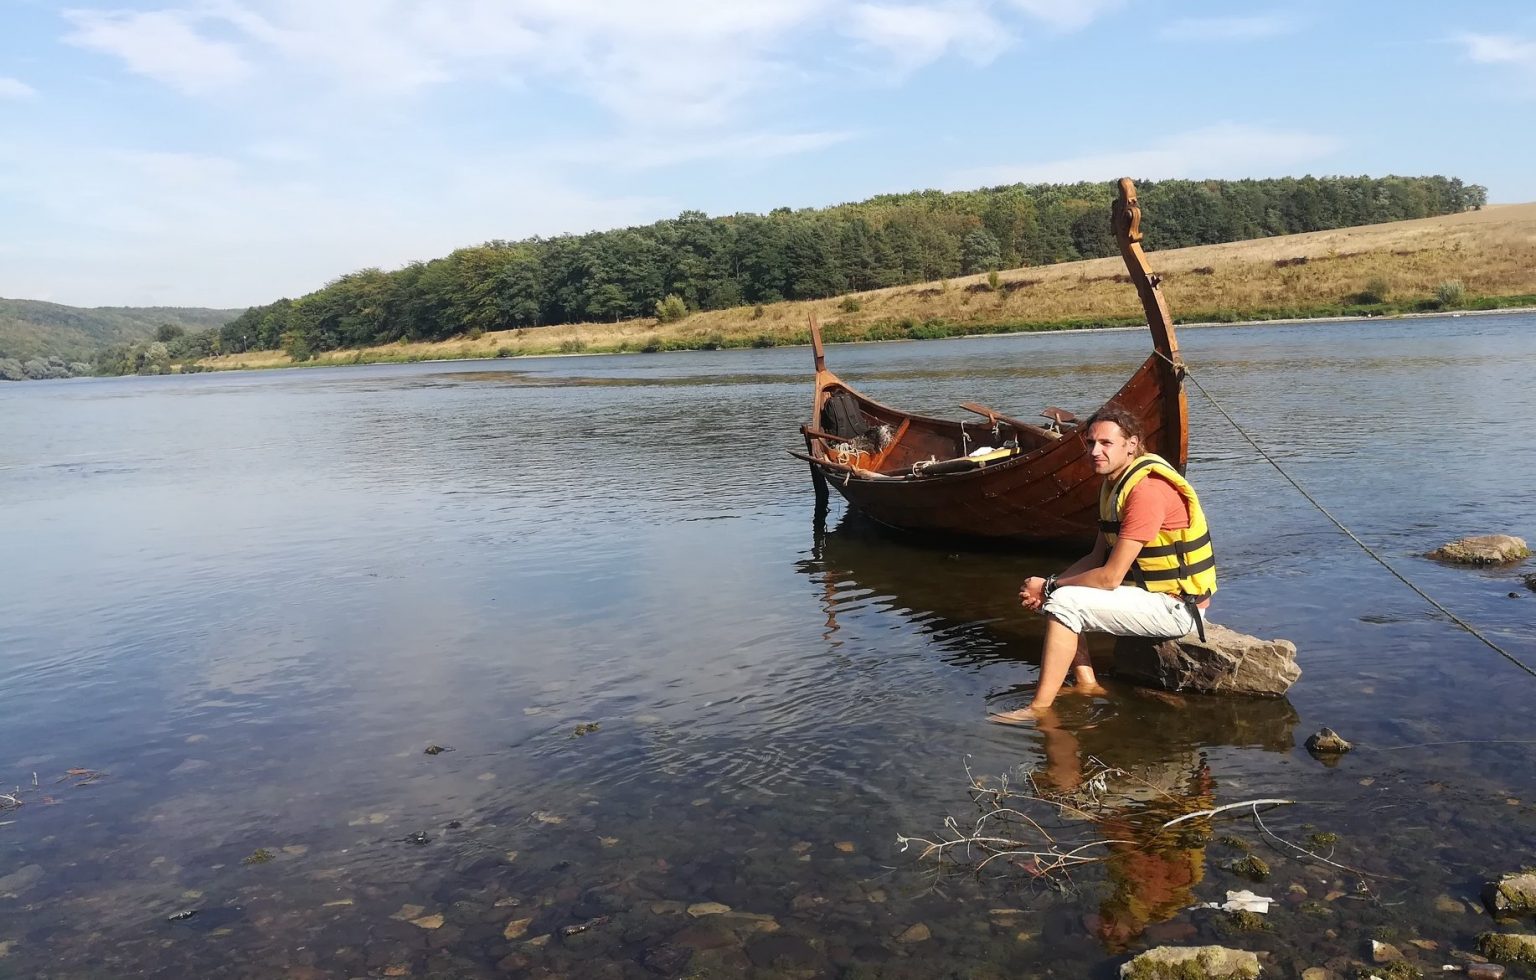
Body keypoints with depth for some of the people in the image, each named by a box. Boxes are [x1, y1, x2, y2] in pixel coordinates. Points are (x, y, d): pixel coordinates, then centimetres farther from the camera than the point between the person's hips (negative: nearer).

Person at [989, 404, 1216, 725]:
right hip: (1149, 588, 10)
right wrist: (1048, 586, -5)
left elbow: (1110, 577, -25)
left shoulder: (1146, 490, -24)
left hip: (1177, 606, -10)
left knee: (1064, 603, -21)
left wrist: (1048, 587, -12)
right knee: (1058, 593, 9)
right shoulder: (1115, 483, 8)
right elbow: (1096, 558, 11)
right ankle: (1087, 684, 4)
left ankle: (1039, 709, -15)